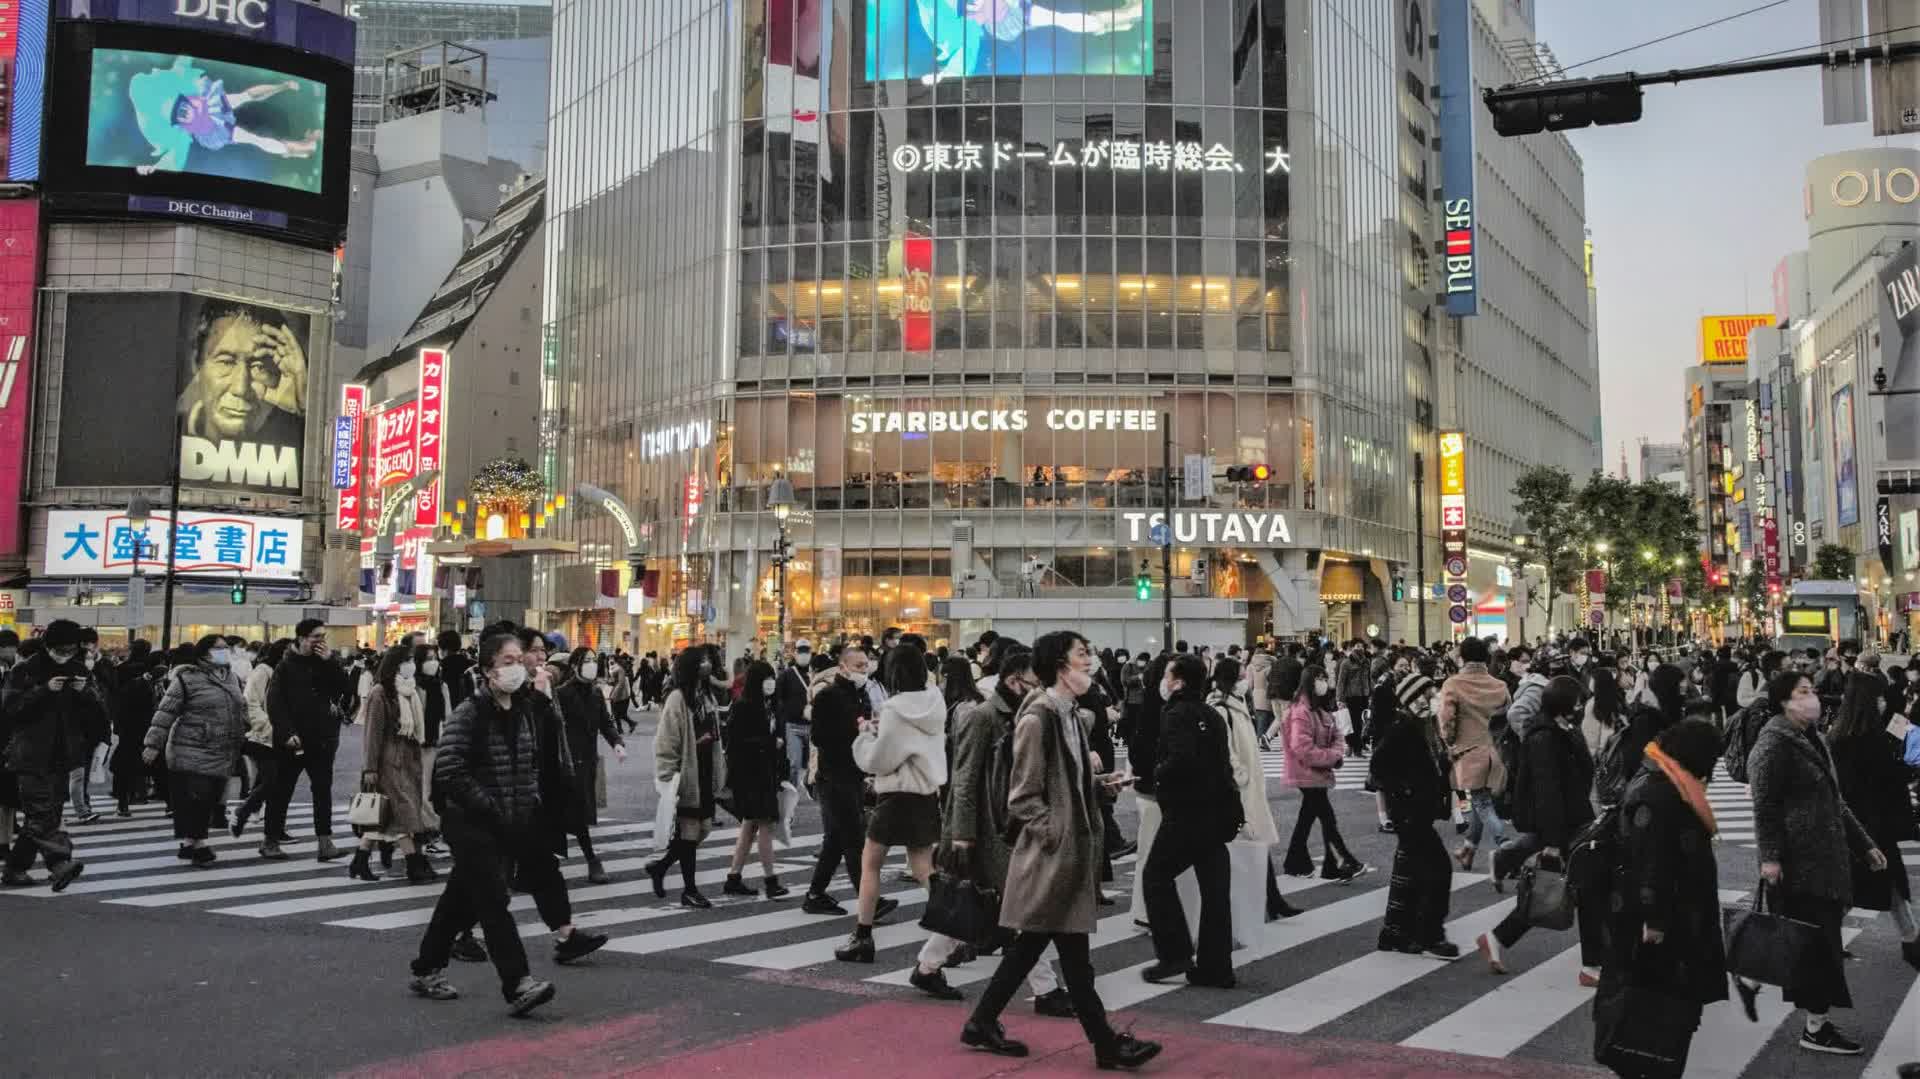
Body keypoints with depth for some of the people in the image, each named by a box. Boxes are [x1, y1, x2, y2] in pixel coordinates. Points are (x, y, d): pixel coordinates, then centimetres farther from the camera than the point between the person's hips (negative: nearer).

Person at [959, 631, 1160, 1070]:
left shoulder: (1071, 715, 12)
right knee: (1073, 951, 0)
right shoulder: (1037, 718, -15)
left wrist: (1088, 842, 14)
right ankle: (1106, 1042, 7)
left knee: (1031, 944, 14)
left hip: (1073, 850, 9)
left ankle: (982, 1024, 24)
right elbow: (1023, 796, -15)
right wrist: (1054, 836, -17)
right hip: (1051, 853, -9)